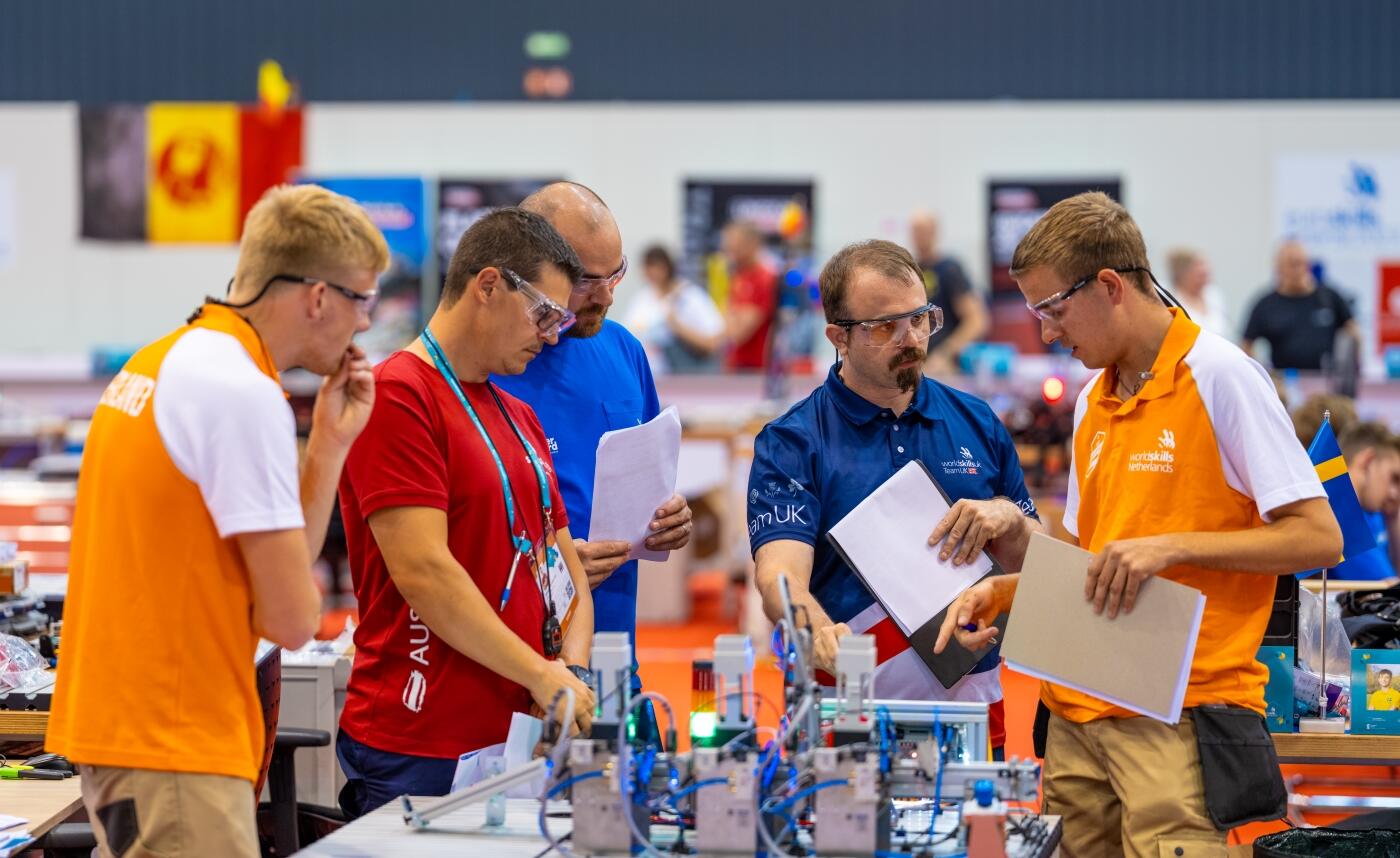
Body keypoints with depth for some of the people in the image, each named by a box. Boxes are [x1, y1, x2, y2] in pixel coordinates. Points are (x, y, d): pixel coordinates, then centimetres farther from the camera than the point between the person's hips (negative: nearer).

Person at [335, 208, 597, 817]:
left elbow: (563, 560, 19)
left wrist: (574, 670, -1)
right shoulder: (396, 396, -9)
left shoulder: (519, 418, 19)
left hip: (515, 740, 8)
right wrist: (541, 674, -16)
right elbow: (423, 571, -17)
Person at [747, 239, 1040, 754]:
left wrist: (1009, 520, -5)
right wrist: (822, 633, -38)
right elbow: (779, 575, -17)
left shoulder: (977, 423, 11)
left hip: (970, 703, 3)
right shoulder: (791, 443, -2)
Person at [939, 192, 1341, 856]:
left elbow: (1319, 538, -11)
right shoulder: (1093, 402, 17)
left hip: (1180, 718, -7)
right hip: (1078, 714, 7)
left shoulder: (1220, 377, -7)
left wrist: (1171, 546, -17)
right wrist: (999, 591, 7)